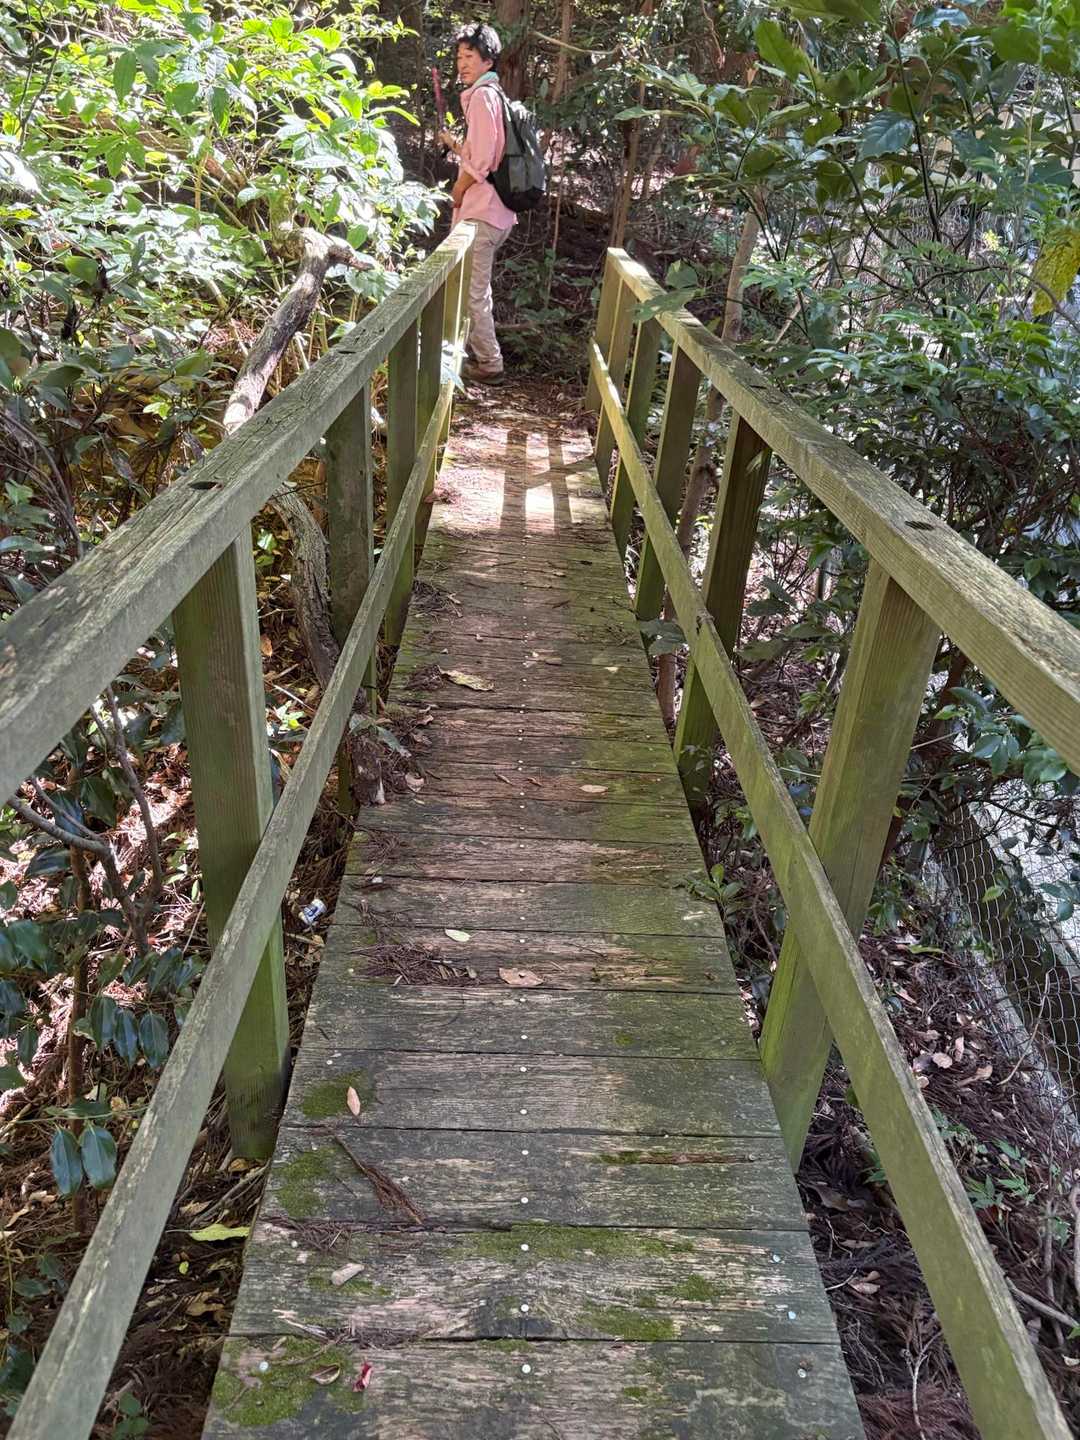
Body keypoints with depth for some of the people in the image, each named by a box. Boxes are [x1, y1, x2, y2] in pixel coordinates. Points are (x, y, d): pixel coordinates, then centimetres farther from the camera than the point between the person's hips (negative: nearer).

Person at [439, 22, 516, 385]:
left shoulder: (482, 95, -12)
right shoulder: (491, 94, 19)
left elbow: (481, 161, -21)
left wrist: (458, 191, -7)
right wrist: (454, 144, 18)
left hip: (480, 210, -10)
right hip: (492, 208, 10)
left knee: (473, 290, -6)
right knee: (476, 287, 18)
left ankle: (489, 364, 0)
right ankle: (481, 354, 27)